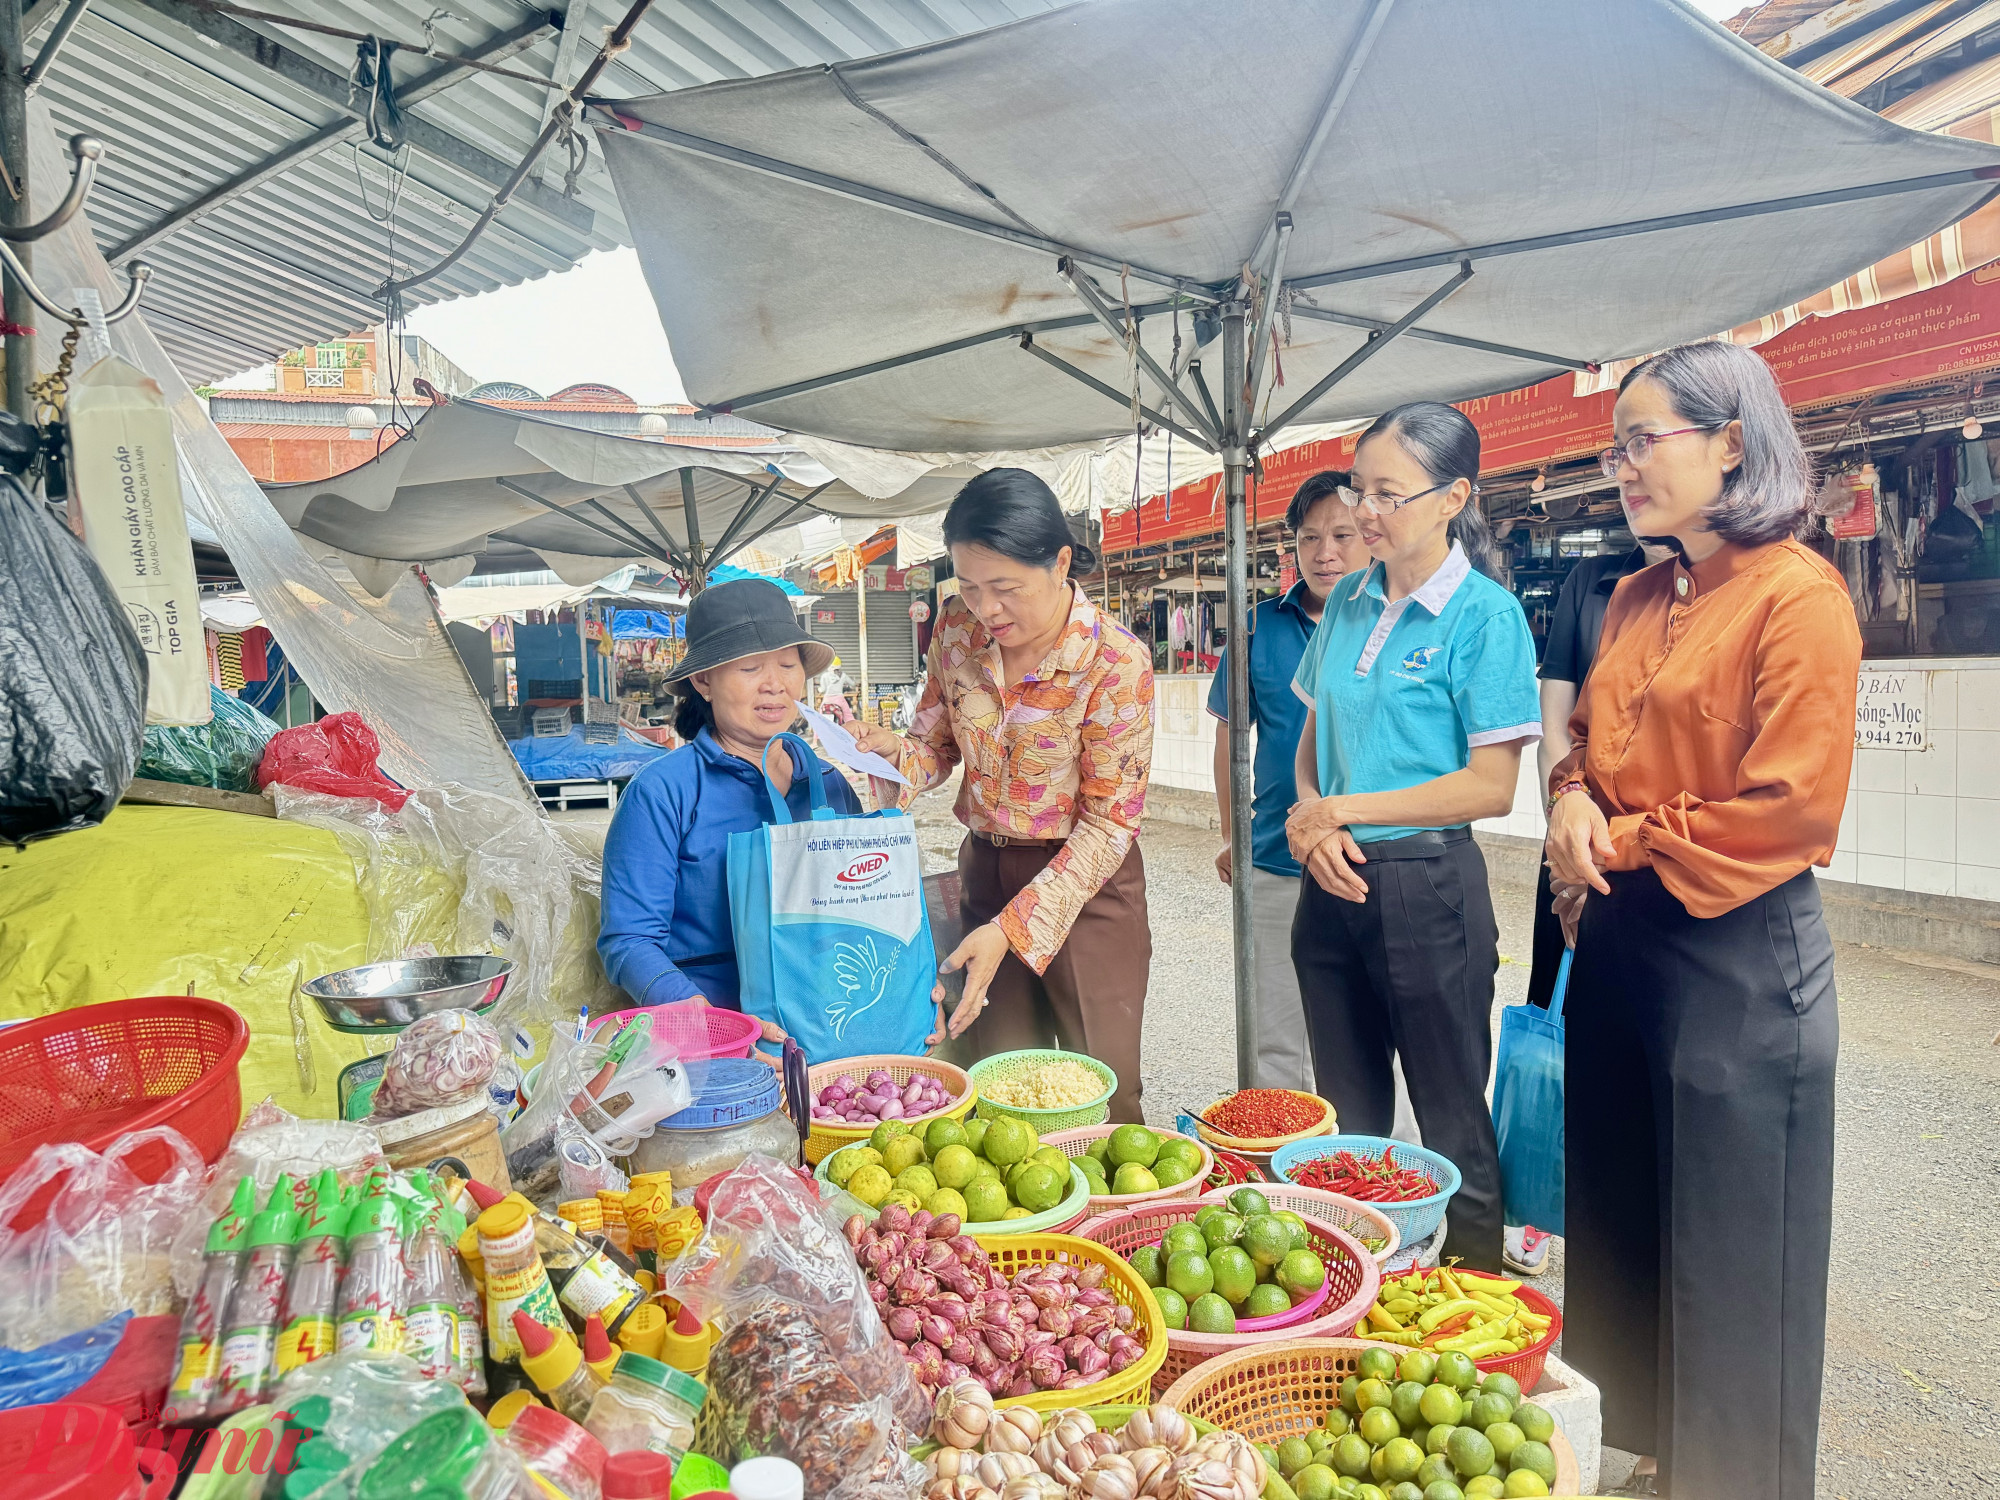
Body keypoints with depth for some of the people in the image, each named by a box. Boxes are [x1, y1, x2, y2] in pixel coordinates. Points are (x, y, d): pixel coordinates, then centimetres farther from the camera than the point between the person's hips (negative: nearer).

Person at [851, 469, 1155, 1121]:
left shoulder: (1116, 662, -20)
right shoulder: (957, 627, -6)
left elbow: (1110, 821, -18)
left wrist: (1011, 930, -22)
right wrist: (894, 752, -17)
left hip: (1087, 884, -4)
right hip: (985, 870, 4)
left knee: (1103, 1097, 4)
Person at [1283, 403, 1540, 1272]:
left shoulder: (1485, 615, -11)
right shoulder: (1349, 602, 8)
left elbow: (1491, 785, -15)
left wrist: (1342, 810, -13)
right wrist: (1310, 822, -7)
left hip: (1425, 888, -6)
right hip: (1332, 884, 6)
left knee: (1451, 1122, 9)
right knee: (1346, 1112, 19)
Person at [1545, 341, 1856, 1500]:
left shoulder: (1796, 592, -13)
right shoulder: (1638, 601, 10)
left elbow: (1792, 807, -19)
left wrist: (1624, 843, -11)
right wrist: (1575, 802, -3)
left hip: (1737, 957, -8)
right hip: (1620, 939, 8)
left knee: (1731, 1262, 8)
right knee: (1619, 1223, 20)